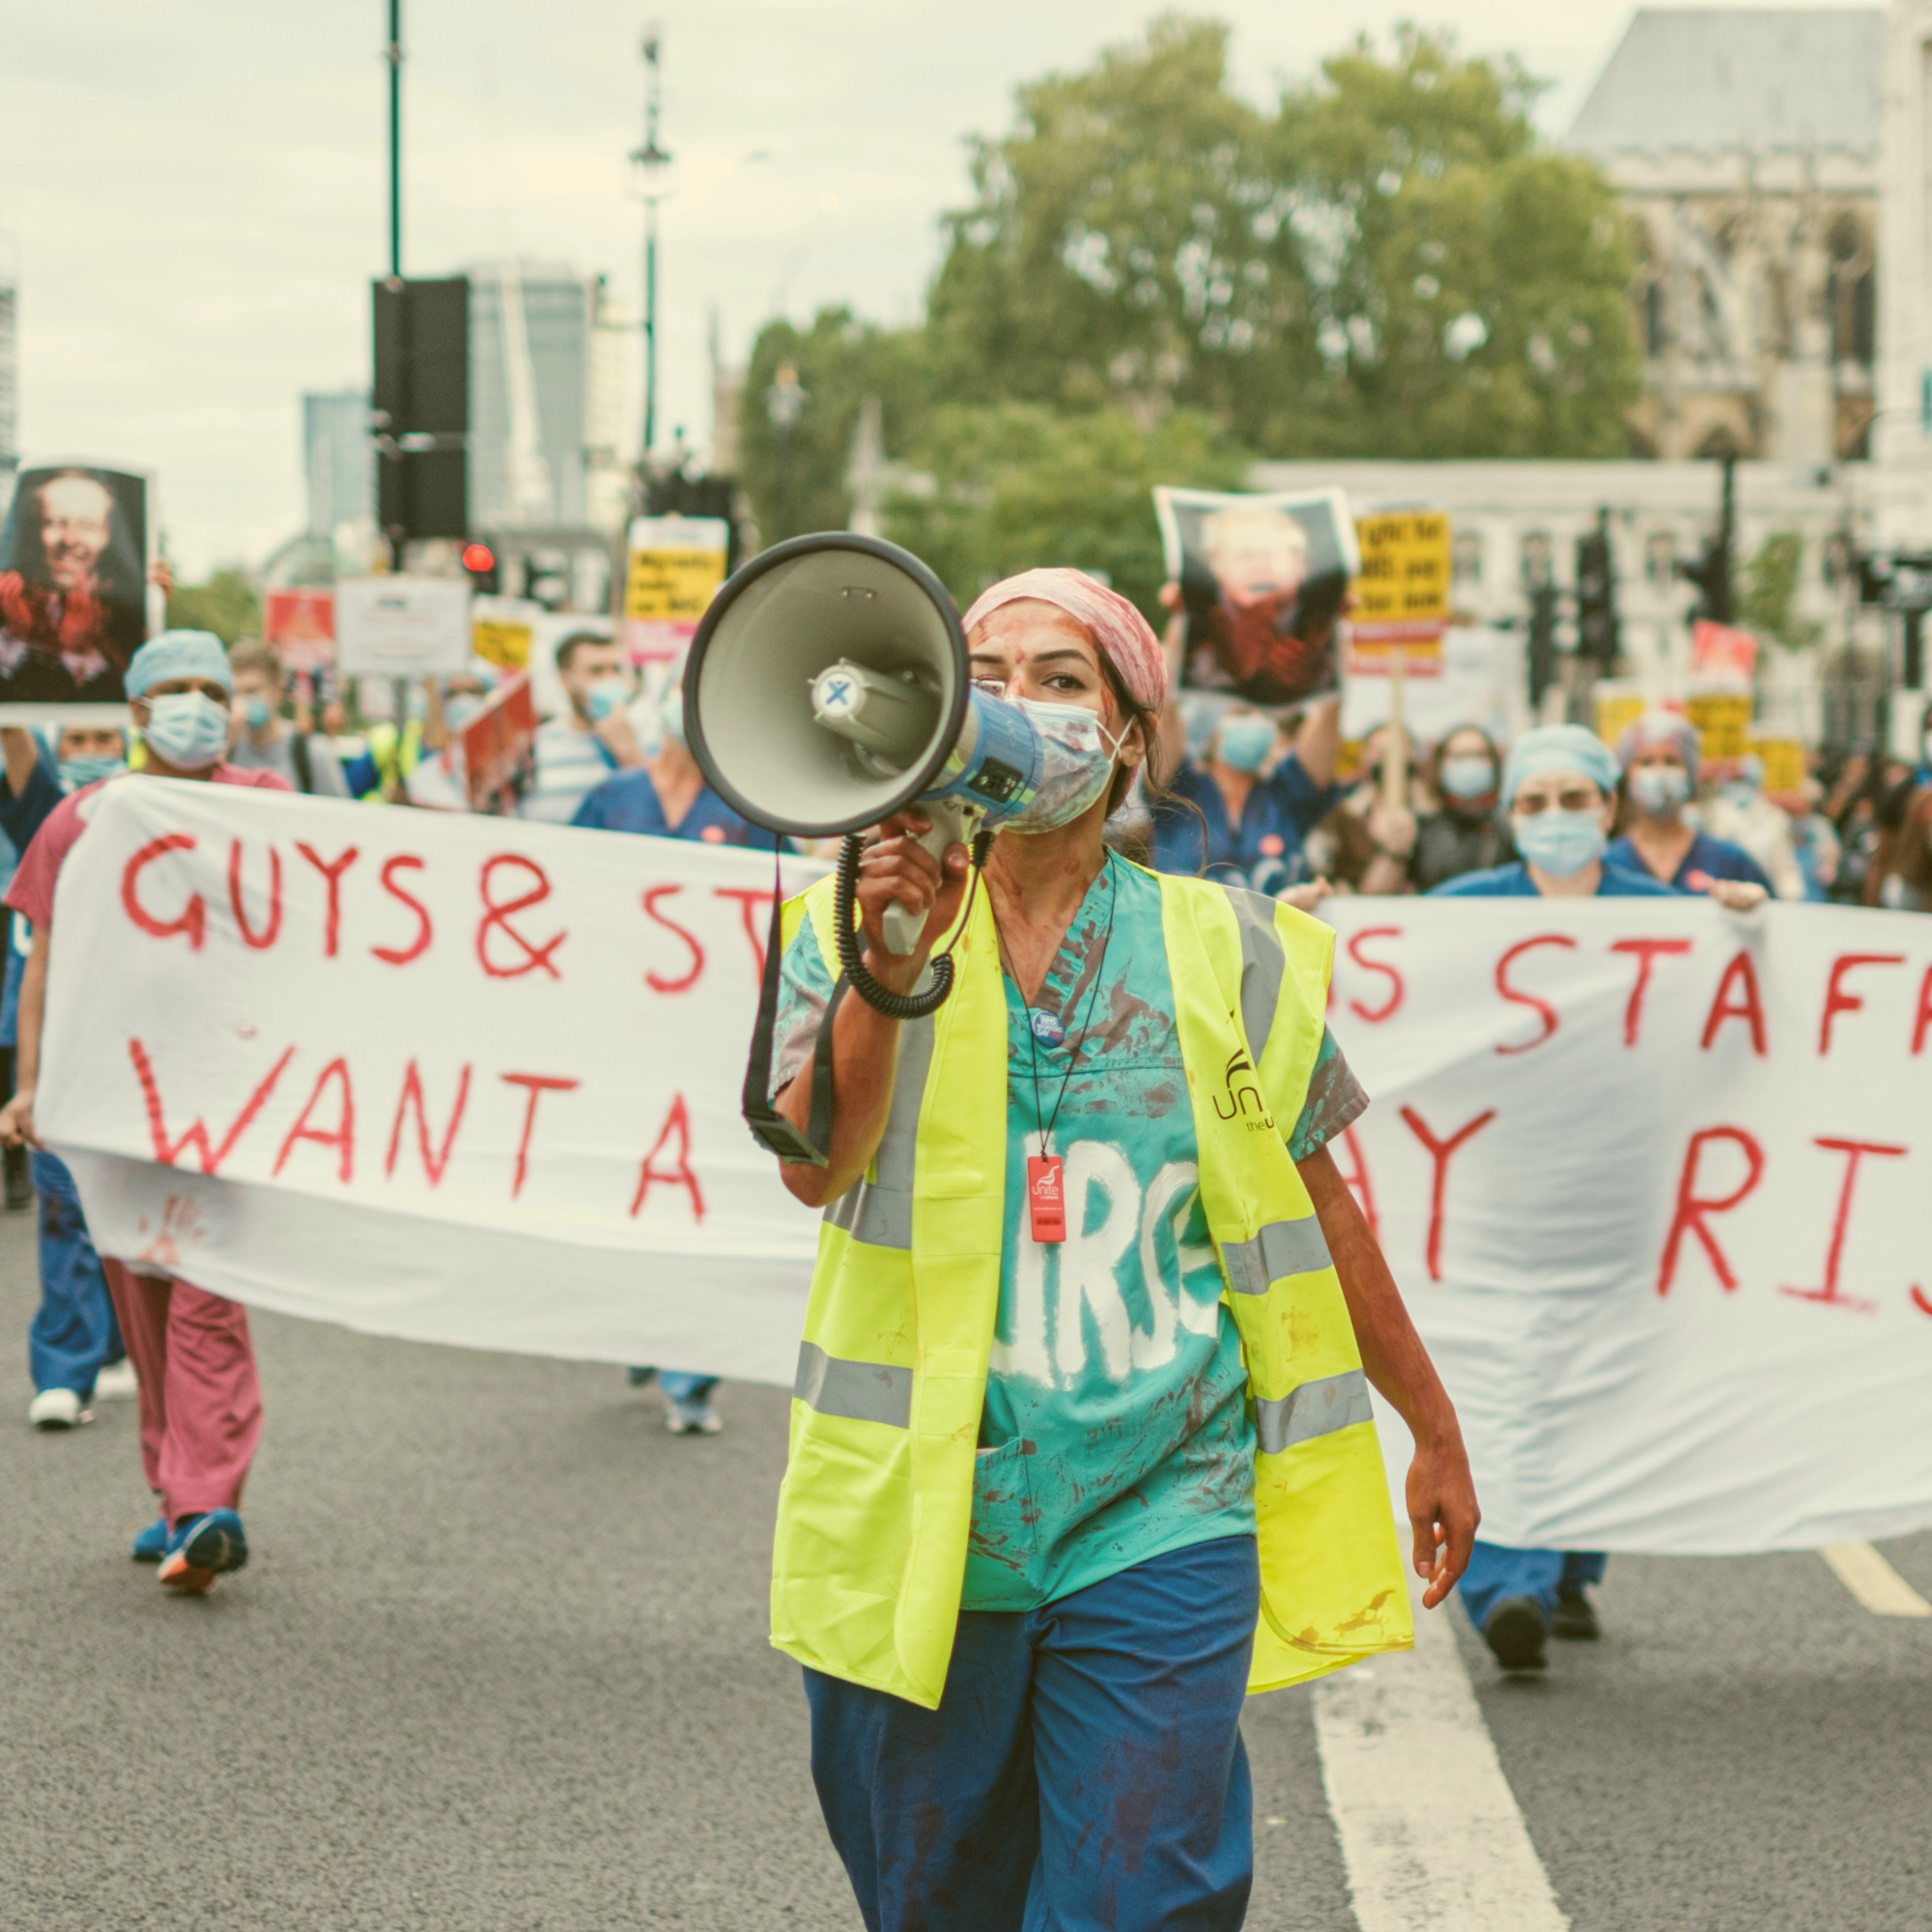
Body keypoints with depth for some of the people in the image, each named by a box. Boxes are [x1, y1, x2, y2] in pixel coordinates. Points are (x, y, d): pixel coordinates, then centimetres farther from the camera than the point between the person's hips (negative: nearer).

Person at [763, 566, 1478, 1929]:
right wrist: (886, 976, -29)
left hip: (1158, 1527, -1)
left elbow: (1317, 1214, 14)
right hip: (919, 1522, 1)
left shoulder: (1221, 952, 4)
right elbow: (816, 1165, -13)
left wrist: (1435, 1431, 21)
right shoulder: (862, 922, 3)